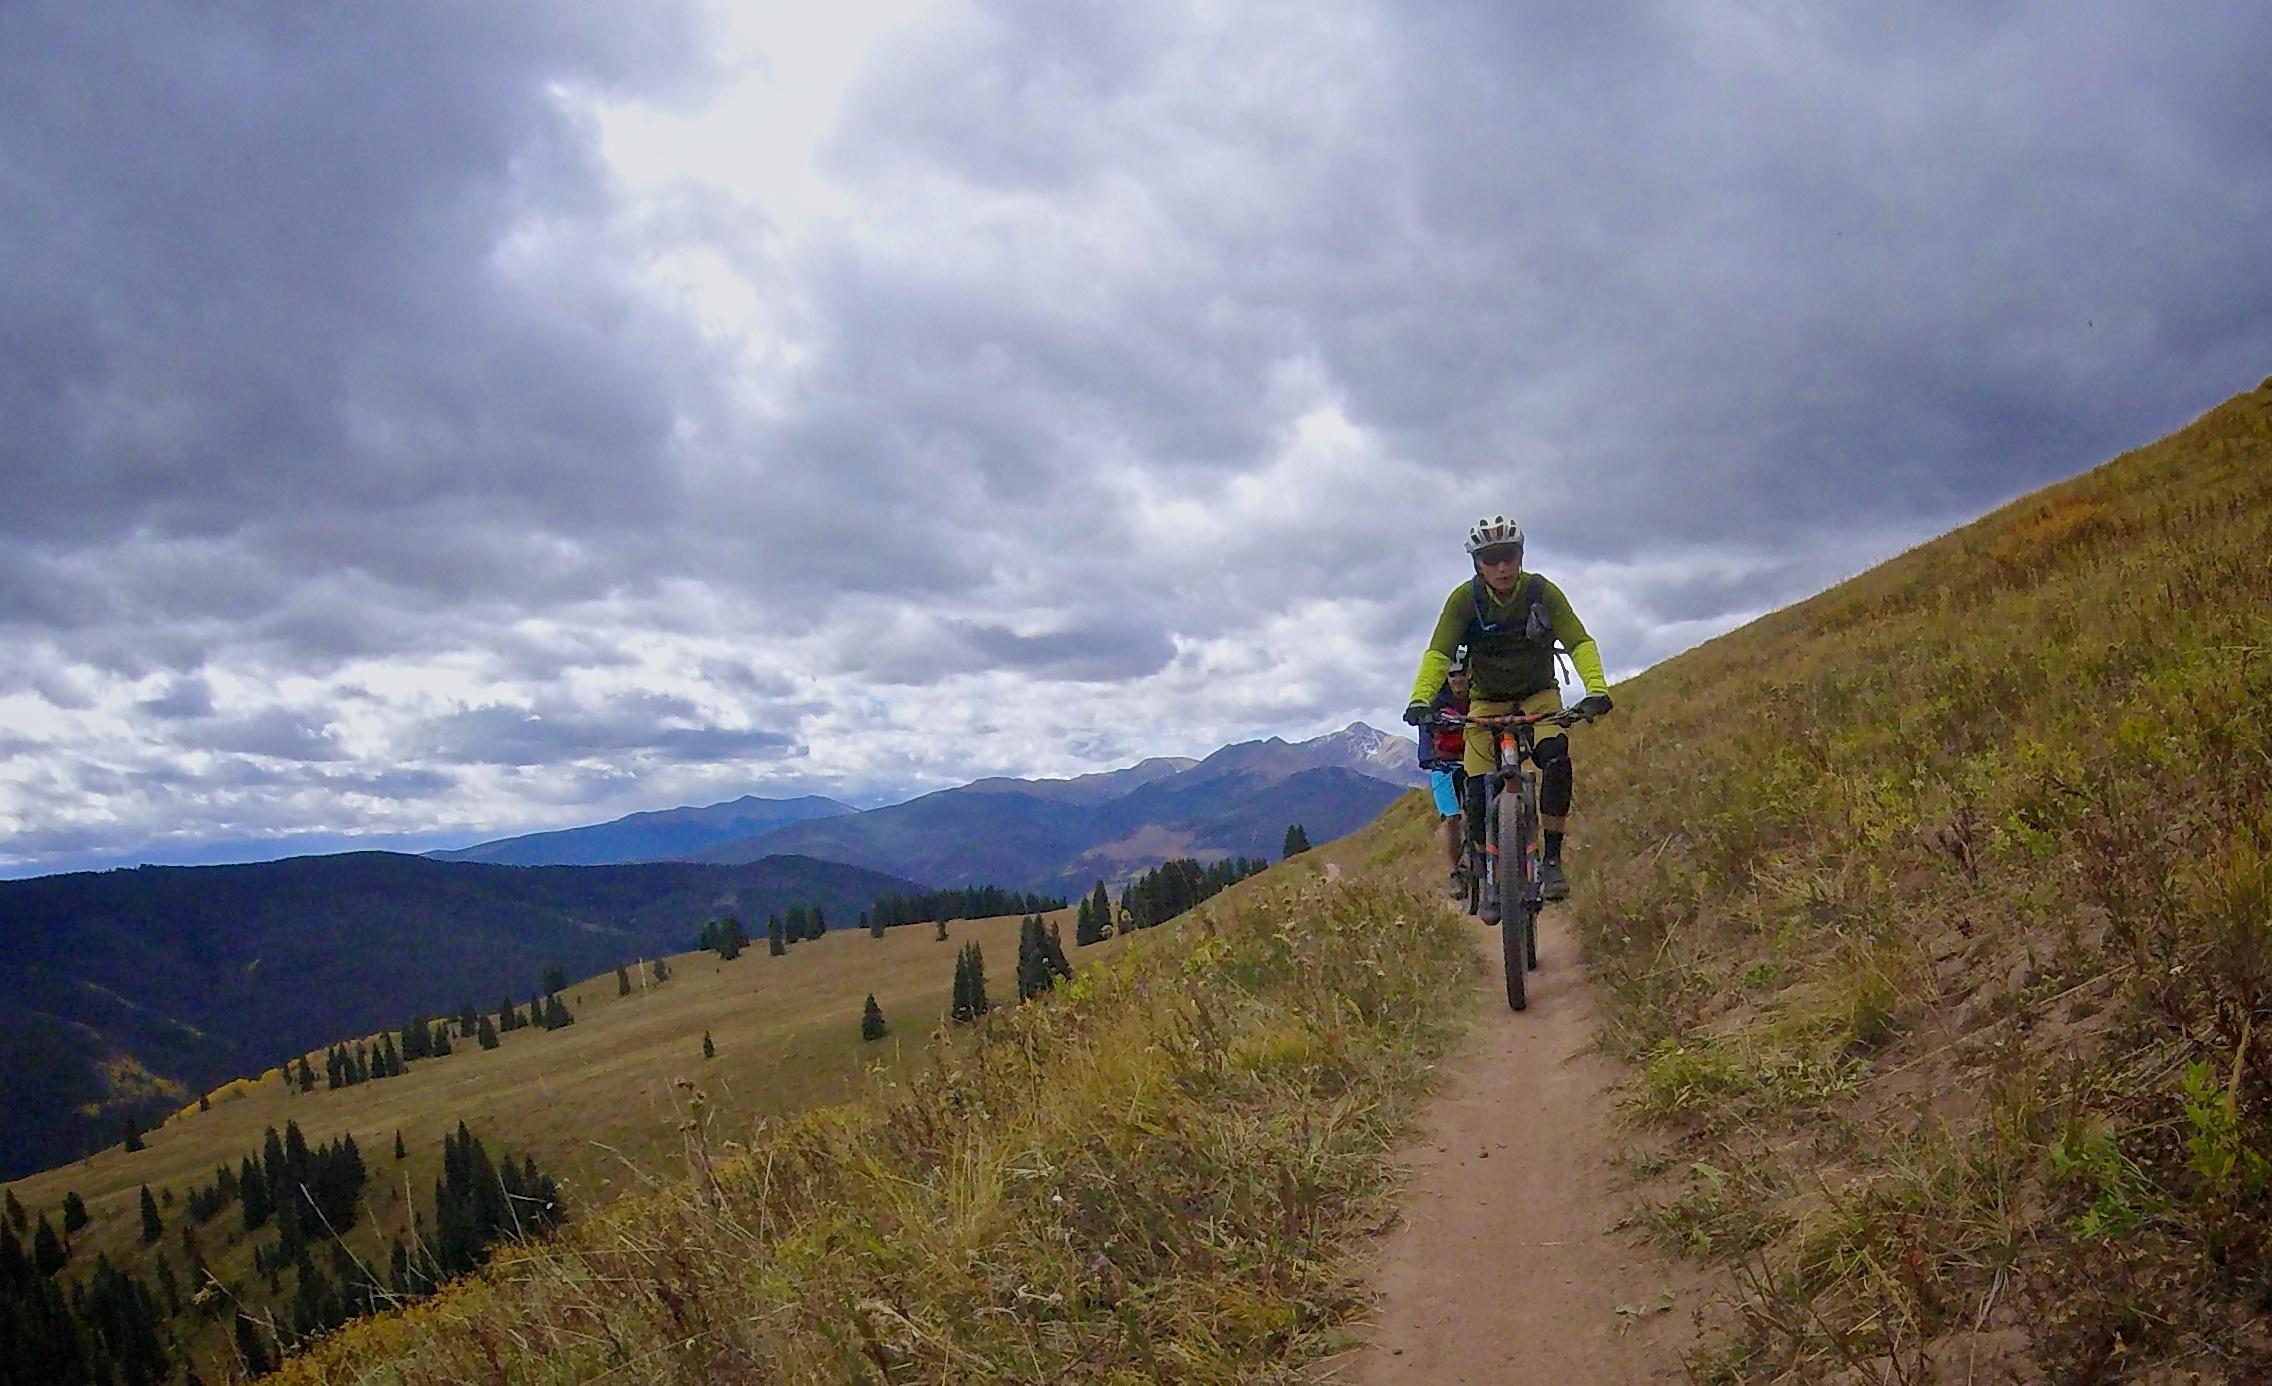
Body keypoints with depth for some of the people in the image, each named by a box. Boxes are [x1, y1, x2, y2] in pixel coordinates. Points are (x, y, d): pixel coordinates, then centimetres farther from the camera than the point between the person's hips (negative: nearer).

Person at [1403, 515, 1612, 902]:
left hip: (1539, 696, 0)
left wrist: (1596, 689, -42)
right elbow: (1438, 653, -25)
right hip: (1487, 700, 0)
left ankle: (1552, 860, -19)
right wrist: (1421, 699, -42)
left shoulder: (1542, 592, -18)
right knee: (1478, 793, -15)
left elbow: (1579, 642, -24)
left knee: (1556, 758, -30)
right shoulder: (1464, 599, -18)